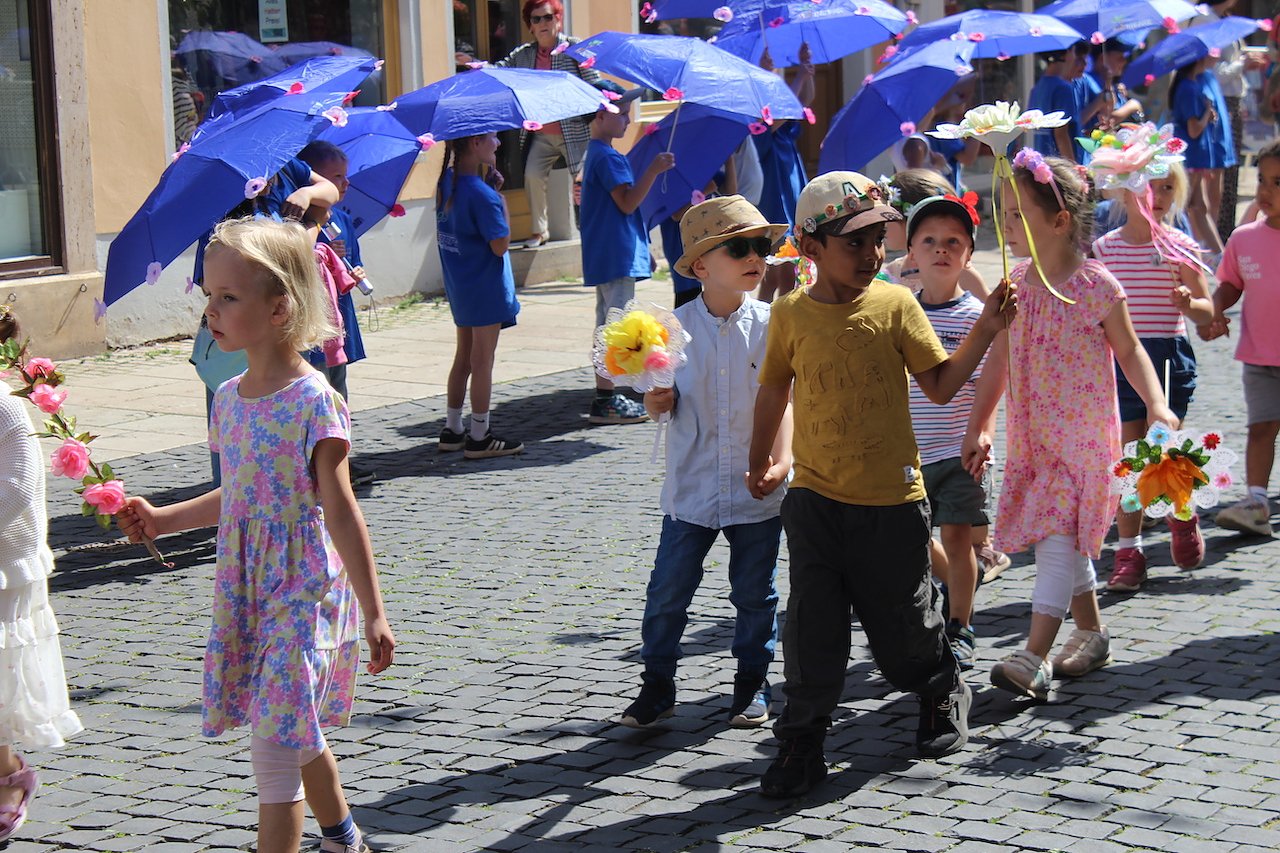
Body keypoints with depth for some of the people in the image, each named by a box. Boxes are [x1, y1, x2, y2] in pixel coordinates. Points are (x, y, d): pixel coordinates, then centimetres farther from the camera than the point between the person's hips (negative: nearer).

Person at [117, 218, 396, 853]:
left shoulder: (312, 400, -15)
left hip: (303, 586, -7)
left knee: (276, 743, -10)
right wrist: (164, 520, 12)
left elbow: (339, 509, -15)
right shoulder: (229, 398, 7)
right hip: (244, 586, 8)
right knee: (296, 735, 19)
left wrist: (372, 612, -14)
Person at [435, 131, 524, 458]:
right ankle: (479, 438, 7)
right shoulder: (483, 194, -22)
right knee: (482, 361, 0)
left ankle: (452, 431, 24)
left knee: (463, 358, 18)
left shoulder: (447, 183, 3)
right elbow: (500, 245, -21)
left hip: (459, 288, 8)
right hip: (486, 290, -8)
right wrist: (502, 202, -14)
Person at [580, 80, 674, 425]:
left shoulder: (597, 154, 18)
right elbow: (628, 202, -22)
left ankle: (604, 397, 19)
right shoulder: (608, 157, -15)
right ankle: (606, 402, -8)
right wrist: (654, 170, -24)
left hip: (605, 256, 11)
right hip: (616, 256, -11)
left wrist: (643, 250, 25)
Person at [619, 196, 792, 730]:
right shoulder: (677, 329, -5)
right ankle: (657, 685, 18)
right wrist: (657, 403, -20)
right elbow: (668, 401, 3)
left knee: (755, 594, 12)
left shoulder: (768, 326, -5)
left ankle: (752, 683, 29)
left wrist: (781, 460, -18)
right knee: (668, 591, 3)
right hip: (692, 488, 0)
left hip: (757, 491, 0)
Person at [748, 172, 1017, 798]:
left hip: (892, 498, 0)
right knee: (812, 624, -5)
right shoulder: (790, 314, 0)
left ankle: (942, 695, 39)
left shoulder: (895, 305, -4)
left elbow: (940, 385, 0)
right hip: (815, 496, 1)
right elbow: (774, 389, 14)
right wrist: (758, 463, 19)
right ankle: (801, 741, 5)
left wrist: (983, 332, -11)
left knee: (902, 622, 11)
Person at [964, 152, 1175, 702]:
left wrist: (1156, 406, -15)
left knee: (1059, 534, -11)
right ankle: (1091, 634, 30)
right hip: (1031, 436, 6)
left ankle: (1035, 656, -14)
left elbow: (1129, 352, -2)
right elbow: (998, 363, 10)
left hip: (1083, 434, -6)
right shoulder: (1015, 285, 4)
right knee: (1062, 538, 13)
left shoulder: (1096, 286, -12)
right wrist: (977, 428, 10)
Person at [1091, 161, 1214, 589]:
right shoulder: (1103, 248, 5)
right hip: (1118, 358, 2)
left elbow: (1206, 312, -3)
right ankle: (1129, 552, 10)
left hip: (1168, 356, -2)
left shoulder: (1180, 247, -1)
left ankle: (1182, 514, 26)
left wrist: (1188, 304, -23)